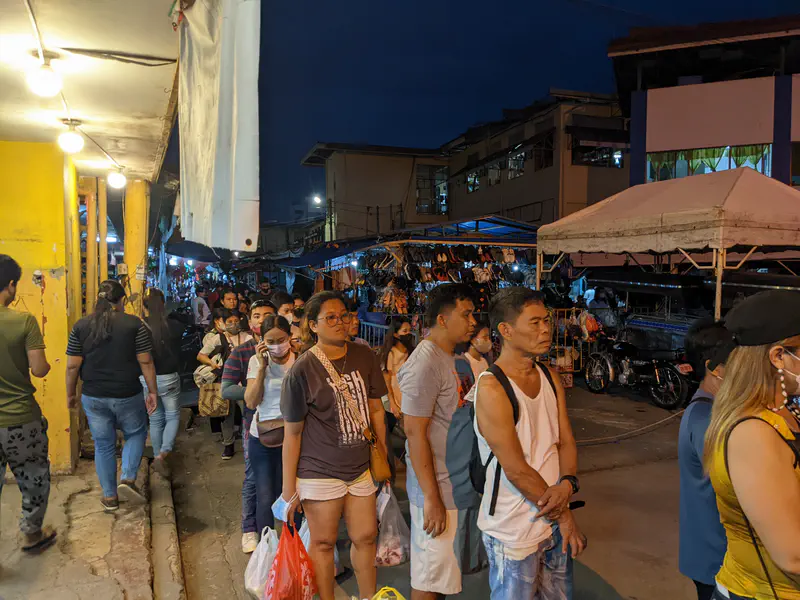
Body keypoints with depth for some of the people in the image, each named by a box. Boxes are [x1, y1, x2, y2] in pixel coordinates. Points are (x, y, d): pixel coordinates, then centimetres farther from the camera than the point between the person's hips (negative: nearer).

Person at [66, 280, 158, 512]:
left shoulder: (81, 326, -1)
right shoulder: (134, 324, -9)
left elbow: (72, 366, -1)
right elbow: (146, 362, -9)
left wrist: (70, 394, 12)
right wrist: (153, 391, -1)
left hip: (93, 397, 2)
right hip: (127, 395, -2)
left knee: (103, 445, 14)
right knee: (136, 433, 21)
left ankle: (110, 497, 22)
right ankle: (128, 479, 4)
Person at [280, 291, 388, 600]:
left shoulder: (364, 357, -2)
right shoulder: (301, 371, -14)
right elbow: (292, 433, -9)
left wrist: (383, 455, 10)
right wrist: (289, 488, -6)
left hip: (361, 467, 4)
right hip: (320, 471, -4)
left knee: (366, 537, 15)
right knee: (323, 542, 10)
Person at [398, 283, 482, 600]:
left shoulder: (452, 358, 8)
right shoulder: (425, 363, -19)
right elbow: (415, 433, -21)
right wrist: (432, 498, -20)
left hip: (463, 485, 9)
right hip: (439, 491, -8)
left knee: (446, 574, 20)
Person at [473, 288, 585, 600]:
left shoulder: (551, 377, 3)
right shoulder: (491, 388, -21)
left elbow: (566, 442, 4)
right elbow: (516, 469, -20)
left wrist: (568, 484, -15)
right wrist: (565, 517, -11)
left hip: (555, 521, 7)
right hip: (513, 530, -6)